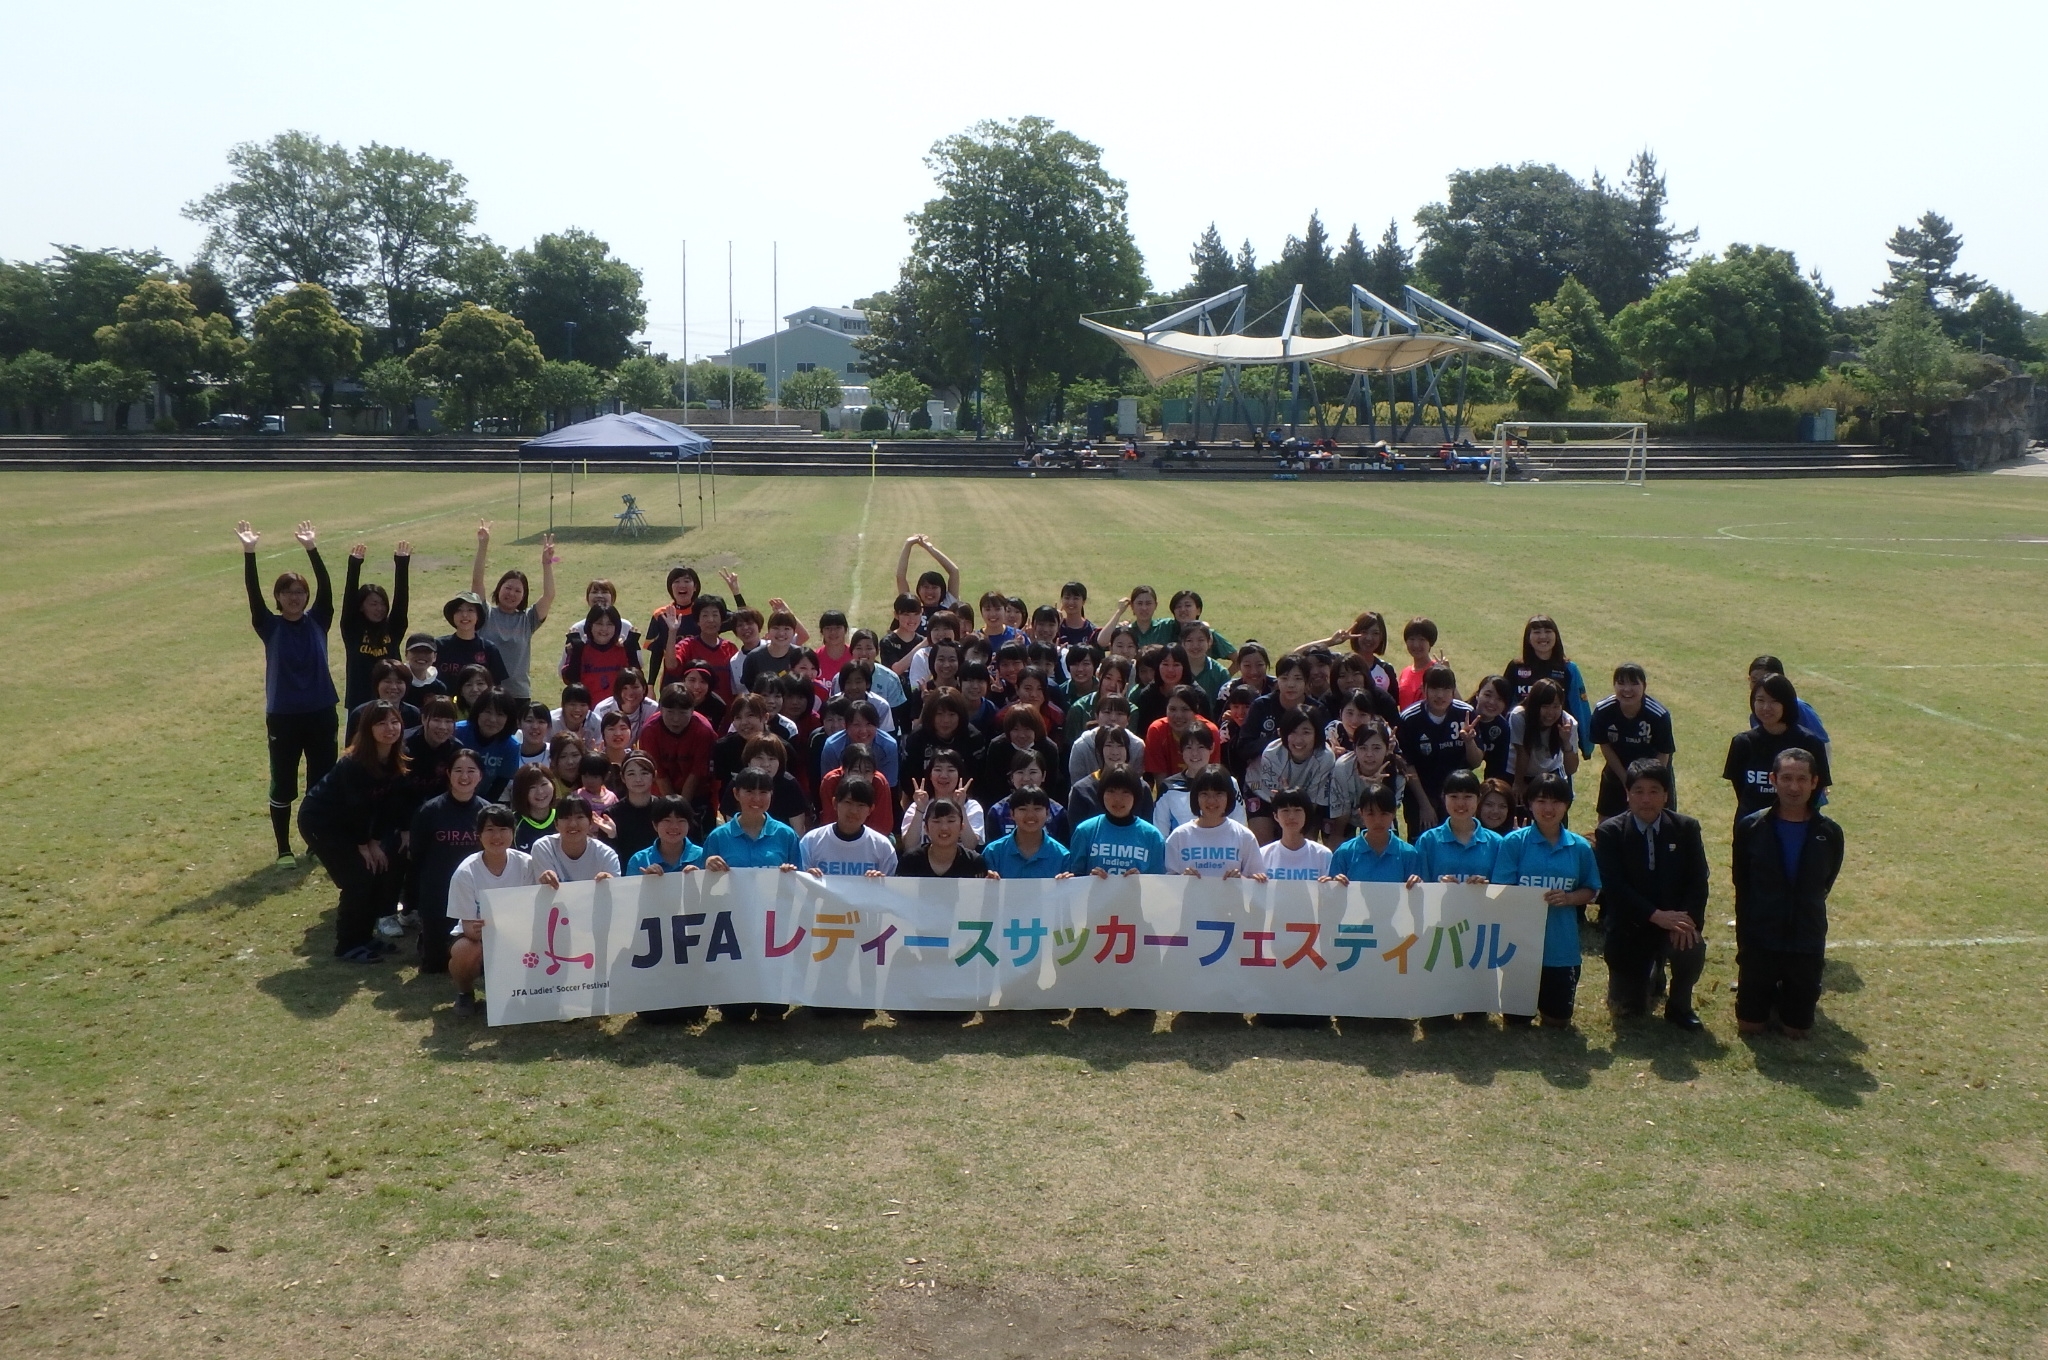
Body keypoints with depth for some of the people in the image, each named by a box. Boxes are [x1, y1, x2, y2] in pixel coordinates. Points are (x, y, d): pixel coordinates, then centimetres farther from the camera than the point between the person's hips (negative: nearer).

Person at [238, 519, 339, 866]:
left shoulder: (318, 621, 2)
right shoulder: (270, 627, -2)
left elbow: (327, 588, -10)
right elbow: (253, 595, -15)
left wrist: (312, 549, -21)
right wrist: (249, 554, -26)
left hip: (321, 713, 2)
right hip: (283, 717, -2)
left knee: (323, 782, 9)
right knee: (283, 785, 5)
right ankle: (284, 849, 16)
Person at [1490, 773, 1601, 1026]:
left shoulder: (1580, 847, 1)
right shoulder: (1514, 842, -7)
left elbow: (1591, 890, 7)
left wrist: (1568, 898, -13)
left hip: (1562, 945, 2)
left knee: (1558, 1019, 10)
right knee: (1517, 1019, 8)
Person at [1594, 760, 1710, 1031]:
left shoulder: (1686, 828, -2)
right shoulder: (1610, 832, -9)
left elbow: (1698, 880, -6)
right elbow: (1613, 886, -17)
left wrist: (1688, 920, -23)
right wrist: (1656, 915, -28)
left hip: (1674, 920, 1)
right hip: (1630, 927, -1)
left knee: (1693, 947, -34)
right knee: (1628, 1008, 3)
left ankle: (1679, 1006, -4)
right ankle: (1650, 971, 39)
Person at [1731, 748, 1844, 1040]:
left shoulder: (1829, 834, -7)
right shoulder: (1751, 828, -9)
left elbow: (1824, 885, 9)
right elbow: (1742, 887, 1)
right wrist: (1744, 938, 5)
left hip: (1806, 944, 1)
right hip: (1759, 941, -1)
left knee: (1798, 1031, 6)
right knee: (1750, 1026, 3)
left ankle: (1785, 994, 38)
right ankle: (1770, 992, 35)